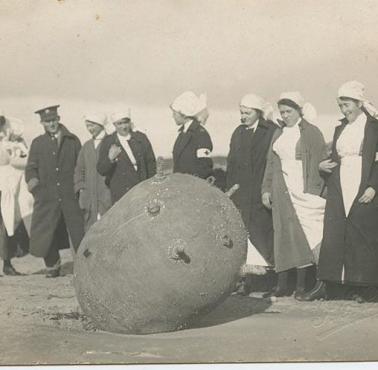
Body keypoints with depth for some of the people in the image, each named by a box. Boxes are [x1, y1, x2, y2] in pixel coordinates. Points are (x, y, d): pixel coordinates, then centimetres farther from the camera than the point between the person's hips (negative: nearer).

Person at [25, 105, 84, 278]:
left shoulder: (72, 140, 10)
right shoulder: (37, 143, 12)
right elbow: (31, 167, 9)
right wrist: (32, 180, -12)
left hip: (71, 195, -1)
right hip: (47, 196, 1)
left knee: (78, 231, -4)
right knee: (44, 233, 2)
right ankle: (52, 265, 21)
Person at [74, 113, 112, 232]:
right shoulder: (87, 146, 16)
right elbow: (79, 169, 22)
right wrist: (79, 187, 12)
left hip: (108, 196, -5)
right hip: (89, 197, 5)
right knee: (89, 229, 3)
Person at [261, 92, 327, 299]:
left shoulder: (312, 133, 0)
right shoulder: (278, 135, 16)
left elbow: (320, 164, -4)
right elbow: (271, 163, 18)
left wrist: (315, 192, -11)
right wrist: (266, 190, 10)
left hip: (303, 191, -5)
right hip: (282, 192, 5)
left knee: (301, 235, -7)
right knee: (283, 235, 4)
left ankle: (301, 285, -2)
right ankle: (282, 285, 6)